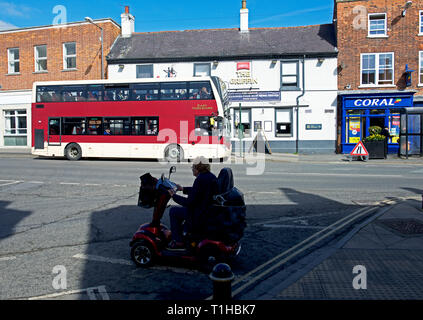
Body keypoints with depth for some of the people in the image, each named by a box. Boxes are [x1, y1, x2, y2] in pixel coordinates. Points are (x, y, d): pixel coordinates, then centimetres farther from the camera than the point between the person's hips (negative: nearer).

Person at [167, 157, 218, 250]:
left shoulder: (200, 179, -23)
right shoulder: (212, 177, 6)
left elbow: (190, 202, -23)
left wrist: (174, 196, -11)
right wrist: (183, 189, 26)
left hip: (200, 216, -10)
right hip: (210, 210, 10)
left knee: (173, 211, 4)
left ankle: (178, 242, 9)